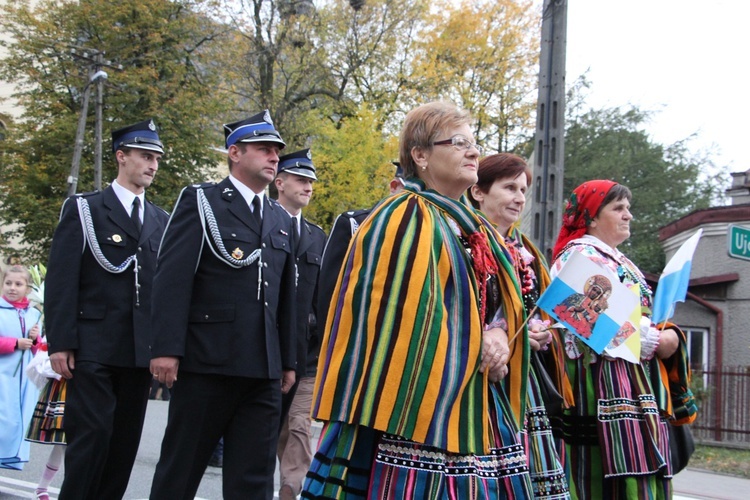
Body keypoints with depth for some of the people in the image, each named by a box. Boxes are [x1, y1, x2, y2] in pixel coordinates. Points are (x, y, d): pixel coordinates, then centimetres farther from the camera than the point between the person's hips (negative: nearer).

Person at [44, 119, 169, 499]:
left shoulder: (162, 221, 15)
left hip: (140, 349, 4)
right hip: (93, 348, -4)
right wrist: (60, 342, -12)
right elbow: (61, 278, -4)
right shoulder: (83, 209, 3)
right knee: (92, 432, -9)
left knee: (125, 439, 6)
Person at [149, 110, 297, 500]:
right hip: (207, 363, -5)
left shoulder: (281, 219, 18)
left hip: (264, 372, 5)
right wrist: (167, 348, -16)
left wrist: (288, 360, 15)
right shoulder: (200, 201, 1)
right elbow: (173, 277, -8)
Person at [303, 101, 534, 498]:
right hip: (424, 401, -8)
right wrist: (473, 346, -13)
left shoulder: (474, 228, 17)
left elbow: (501, 305, 19)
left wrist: (498, 334, -4)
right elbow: (400, 316, -15)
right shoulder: (404, 220, -8)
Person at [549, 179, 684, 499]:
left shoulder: (620, 261, 25)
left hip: (637, 387, 10)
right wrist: (658, 341, -11)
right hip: (606, 382, -10)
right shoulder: (579, 256, -5)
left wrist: (668, 335, 6)